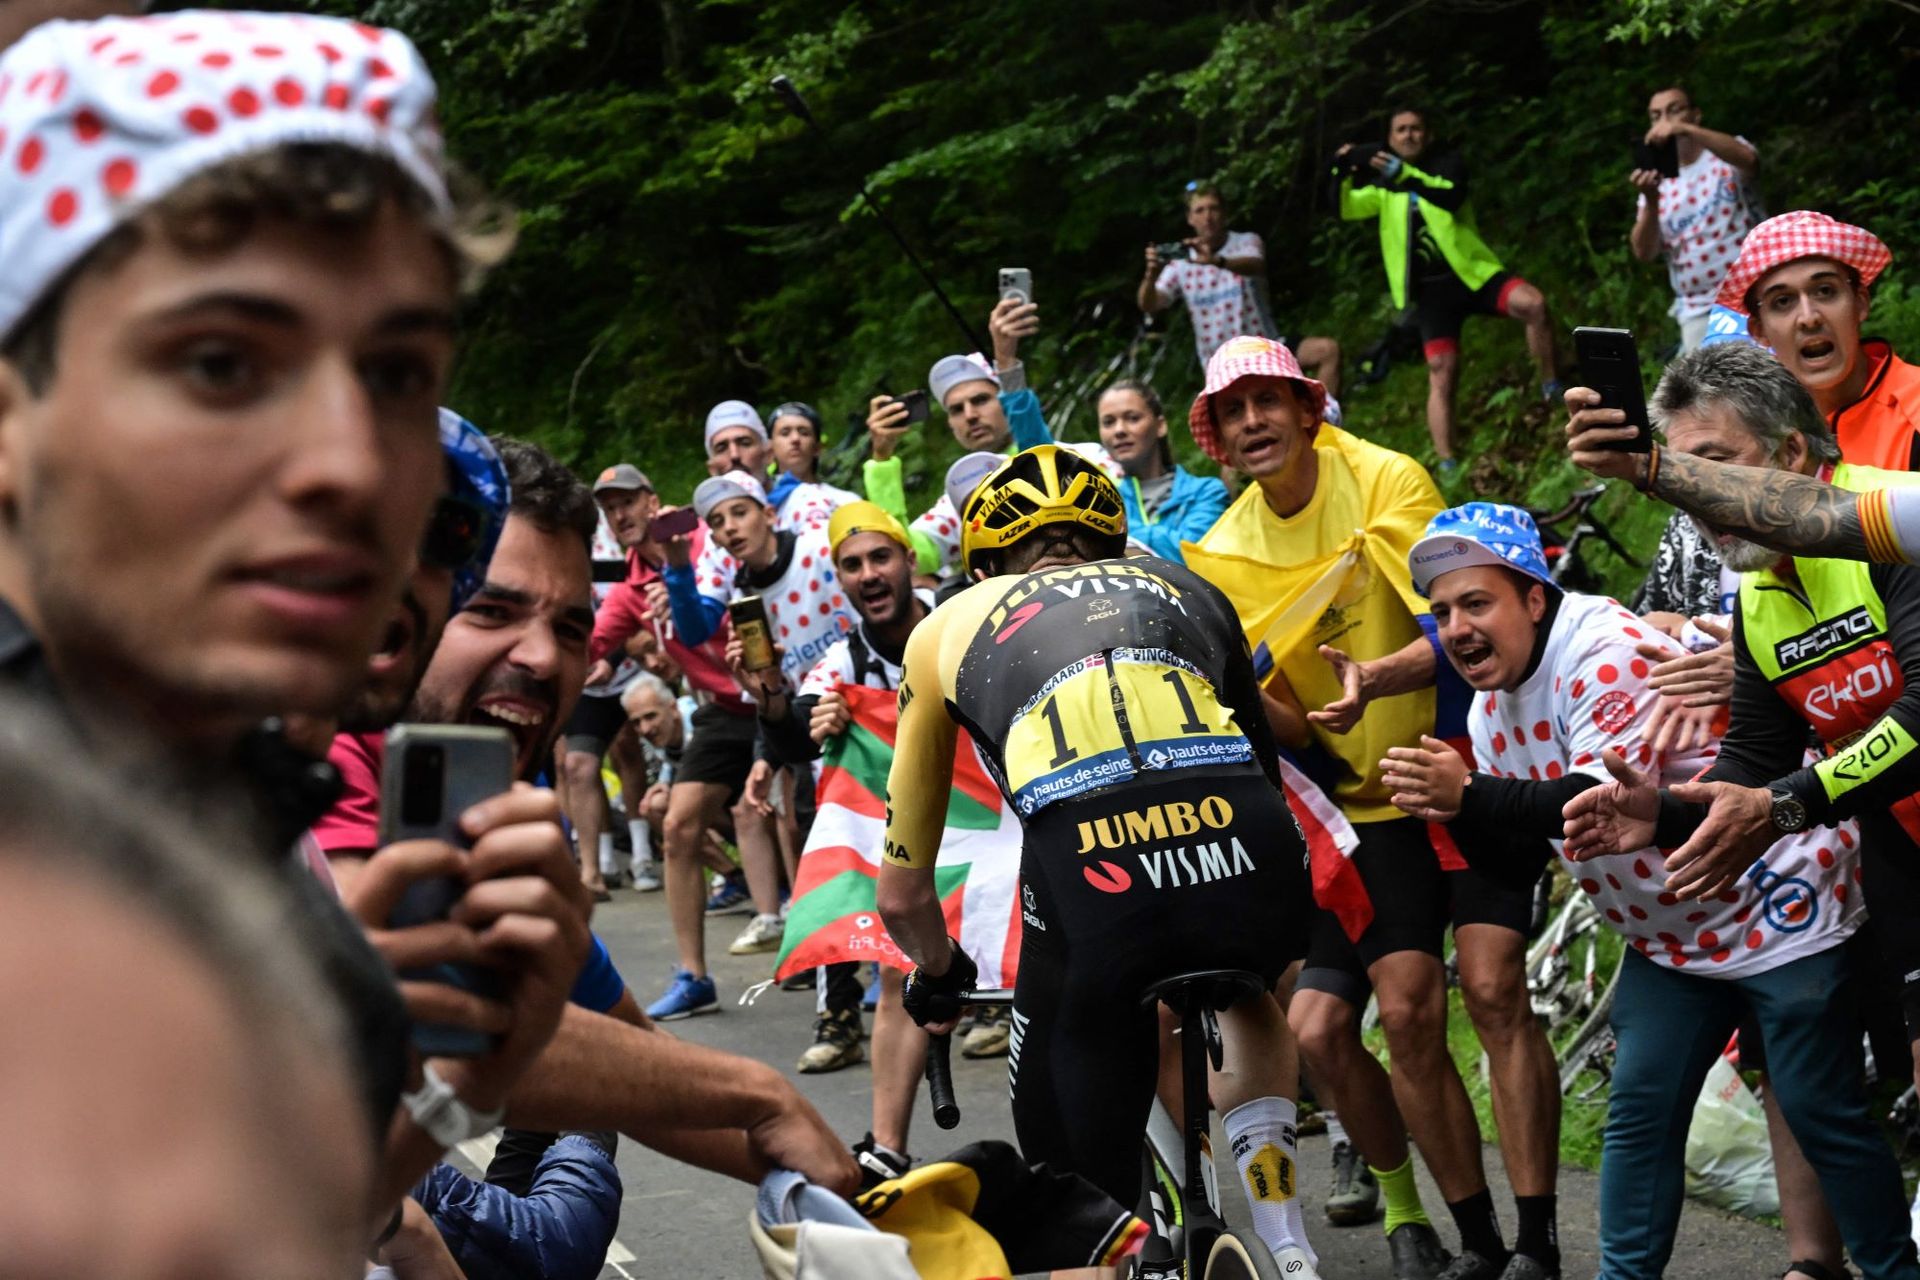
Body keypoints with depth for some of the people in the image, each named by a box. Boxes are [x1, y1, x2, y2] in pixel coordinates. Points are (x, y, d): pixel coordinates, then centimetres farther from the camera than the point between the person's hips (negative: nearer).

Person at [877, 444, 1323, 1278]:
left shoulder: (952, 625, 32)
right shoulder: (1183, 587, 35)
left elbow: (902, 897, 36)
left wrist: (938, 977, 57)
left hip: (1090, 873, -2)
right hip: (1253, 865, 3)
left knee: (1082, 1191, 19)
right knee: (1246, 997, 38)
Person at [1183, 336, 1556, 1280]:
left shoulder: (1385, 481, -10)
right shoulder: (1225, 552, 2)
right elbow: (1270, 712, 6)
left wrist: (1377, 679, -36)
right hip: (1369, 800, 3)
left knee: (1492, 988, -13)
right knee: (1407, 1009, -8)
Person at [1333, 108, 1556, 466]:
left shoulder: (1447, 164, 4)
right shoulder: (1384, 186, 14)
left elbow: (1452, 196, -17)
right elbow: (1346, 208, 0)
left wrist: (1405, 176, -30)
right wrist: (1341, 173, -19)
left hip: (1472, 272, -2)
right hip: (1430, 289, 2)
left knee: (1533, 304, -27)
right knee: (1441, 375, -5)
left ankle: (1551, 389, -10)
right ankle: (1447, 464, -6)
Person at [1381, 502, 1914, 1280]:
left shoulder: (1606, 650, -23)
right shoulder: (1492, 706, 4)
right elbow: (1522, 861, 5)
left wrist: (1468, 795, -33)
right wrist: (1454, 814, -14)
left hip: (1777, 907, -9)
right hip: (1669, 935, 9)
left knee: (1821, 1114, -4)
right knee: (1639, 1112, 5)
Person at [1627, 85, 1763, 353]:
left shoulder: (1726, 157, 4)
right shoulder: (1657, 182, 10)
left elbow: (1749, 159, -22)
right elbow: (1644, 252, 0)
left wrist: (1686, 129, -28)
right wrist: (1651, 200, -17)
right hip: (1697, 313, 2)